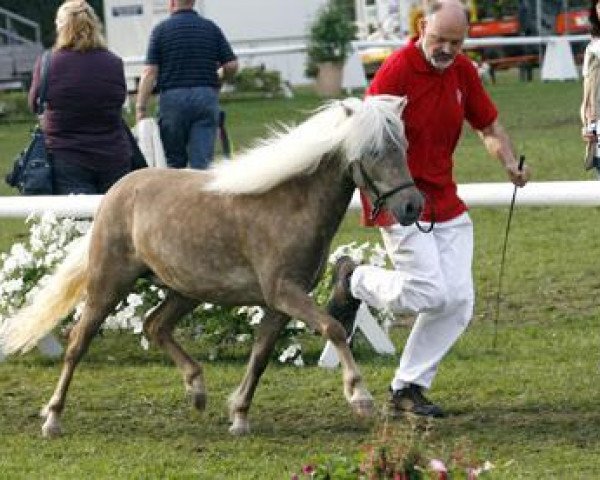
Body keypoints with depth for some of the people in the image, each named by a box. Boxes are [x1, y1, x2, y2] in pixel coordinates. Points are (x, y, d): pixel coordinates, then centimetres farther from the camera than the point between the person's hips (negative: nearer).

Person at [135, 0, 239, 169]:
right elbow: (231, 65, 3)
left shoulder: (162, 29, 0)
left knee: (175, 162, 10)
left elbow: (150, 72, -6)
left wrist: (140, 107, -4)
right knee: (203, 160, -3)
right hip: (206, 97, 1)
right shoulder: (211, 28, 7)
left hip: (172, 97, -1)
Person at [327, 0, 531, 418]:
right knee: (431, 291, -17)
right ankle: (355, 280, 10)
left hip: (446, 202, 7)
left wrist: (510, 164, -3)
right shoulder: (398, 70, -15)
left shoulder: (463, 71, 6)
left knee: (459, 301, -1)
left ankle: (408, 387, 10)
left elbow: (489, 126, 17)